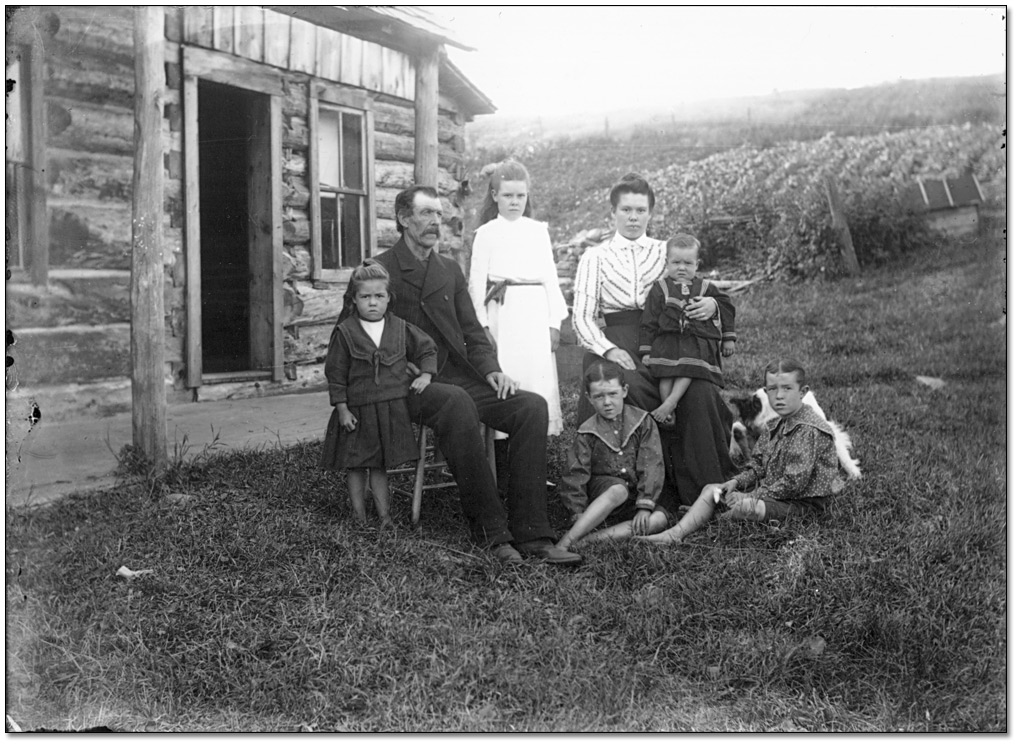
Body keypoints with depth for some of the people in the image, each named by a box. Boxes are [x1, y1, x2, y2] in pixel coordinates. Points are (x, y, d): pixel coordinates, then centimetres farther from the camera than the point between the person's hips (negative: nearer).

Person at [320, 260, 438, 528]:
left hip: (392, 409, 2)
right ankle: (359, 519, 14)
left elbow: (426, 349, 16)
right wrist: (342, 409, -7)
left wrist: (426, 374, 0)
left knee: (380, 466, 10)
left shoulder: (400, 328, 3)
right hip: (357, 411, -2)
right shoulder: (345, 332, -5)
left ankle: (384, 516, 16)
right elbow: (336, 373, -4)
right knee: (356, 467, 4)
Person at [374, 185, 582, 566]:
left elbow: (472, 330, 18)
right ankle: (489, 530, -31)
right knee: (456, 402, -39)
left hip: (460, 378, 6)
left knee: (532, 406, -18)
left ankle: (529, 532, -22)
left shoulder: (450, 270, 20)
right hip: (411, 386, -6)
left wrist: (491, 370, -2)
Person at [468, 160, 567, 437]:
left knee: (539, 378, 0)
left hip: (536, 314, 3)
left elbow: (550, 278, 11)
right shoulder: (486, 233, 4)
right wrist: (483, 325, -7)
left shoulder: (539, 231, 12)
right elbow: (477, 281, 2)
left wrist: (555, 321, 4)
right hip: (502, 313, -2)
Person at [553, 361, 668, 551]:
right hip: (601, 492, -2)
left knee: (659, 519, -27)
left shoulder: (643, 422, -2)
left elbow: (651, 465, -8)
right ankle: (565, 543, -42)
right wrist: (578, 512, -16)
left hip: (634, 497, 2)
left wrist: (645, 505, -17)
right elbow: (576, 473, -5)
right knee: (619, 490, -37)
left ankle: (588, 540, -37)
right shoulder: (587, 433, -3)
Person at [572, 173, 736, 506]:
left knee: (699, 393, -27)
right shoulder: (595, 257, 13)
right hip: (615, 341, -2)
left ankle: (703, 488, -17)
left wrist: (710, 304, -9)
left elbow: (689, 292, 17)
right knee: (630, 389, -33)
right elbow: (582, 316, 4)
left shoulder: (665, 252, 20)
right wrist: (608, 350, -15)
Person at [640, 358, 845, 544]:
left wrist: (750, 496, -20)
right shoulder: (775, 426, 12)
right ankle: (675, 534, -14)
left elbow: (794, 482, -23)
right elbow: (758, 465, 16)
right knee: (711, 490, 2)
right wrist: (736, 482, -4)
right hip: (772, 493, 10)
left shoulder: (809, 430, -18)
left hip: (803, 503, -10)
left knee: (745, 507, -34)